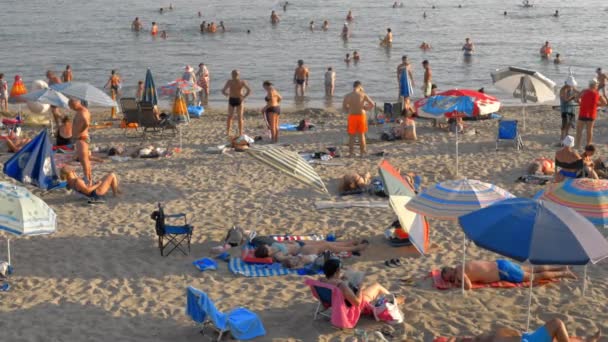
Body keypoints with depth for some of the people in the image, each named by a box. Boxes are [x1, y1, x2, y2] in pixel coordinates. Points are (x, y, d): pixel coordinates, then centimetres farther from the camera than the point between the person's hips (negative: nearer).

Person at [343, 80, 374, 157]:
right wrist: (366, 108, 11)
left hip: (352, 116, 0)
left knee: (352, 136, 8)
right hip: (361, 116, 0)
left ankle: (350, 153, 8)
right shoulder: (363, 95, -7)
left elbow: (344, 108, -3)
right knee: (361, 135, 13)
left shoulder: (347, 96, -6)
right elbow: (372, 104, -5)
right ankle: (362, 152, 19)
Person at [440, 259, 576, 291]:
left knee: (536, 277, 2)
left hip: (504, 271, -9)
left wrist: (458, 282, -17)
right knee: (534, 270, 19)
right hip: (500, 264, 9)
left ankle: (563, 274, 9)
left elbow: (468, 286, -35)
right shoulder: (462, 266, 7)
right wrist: (459, 280, 14)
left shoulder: (459, 271, -21)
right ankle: (562, 268, 26)